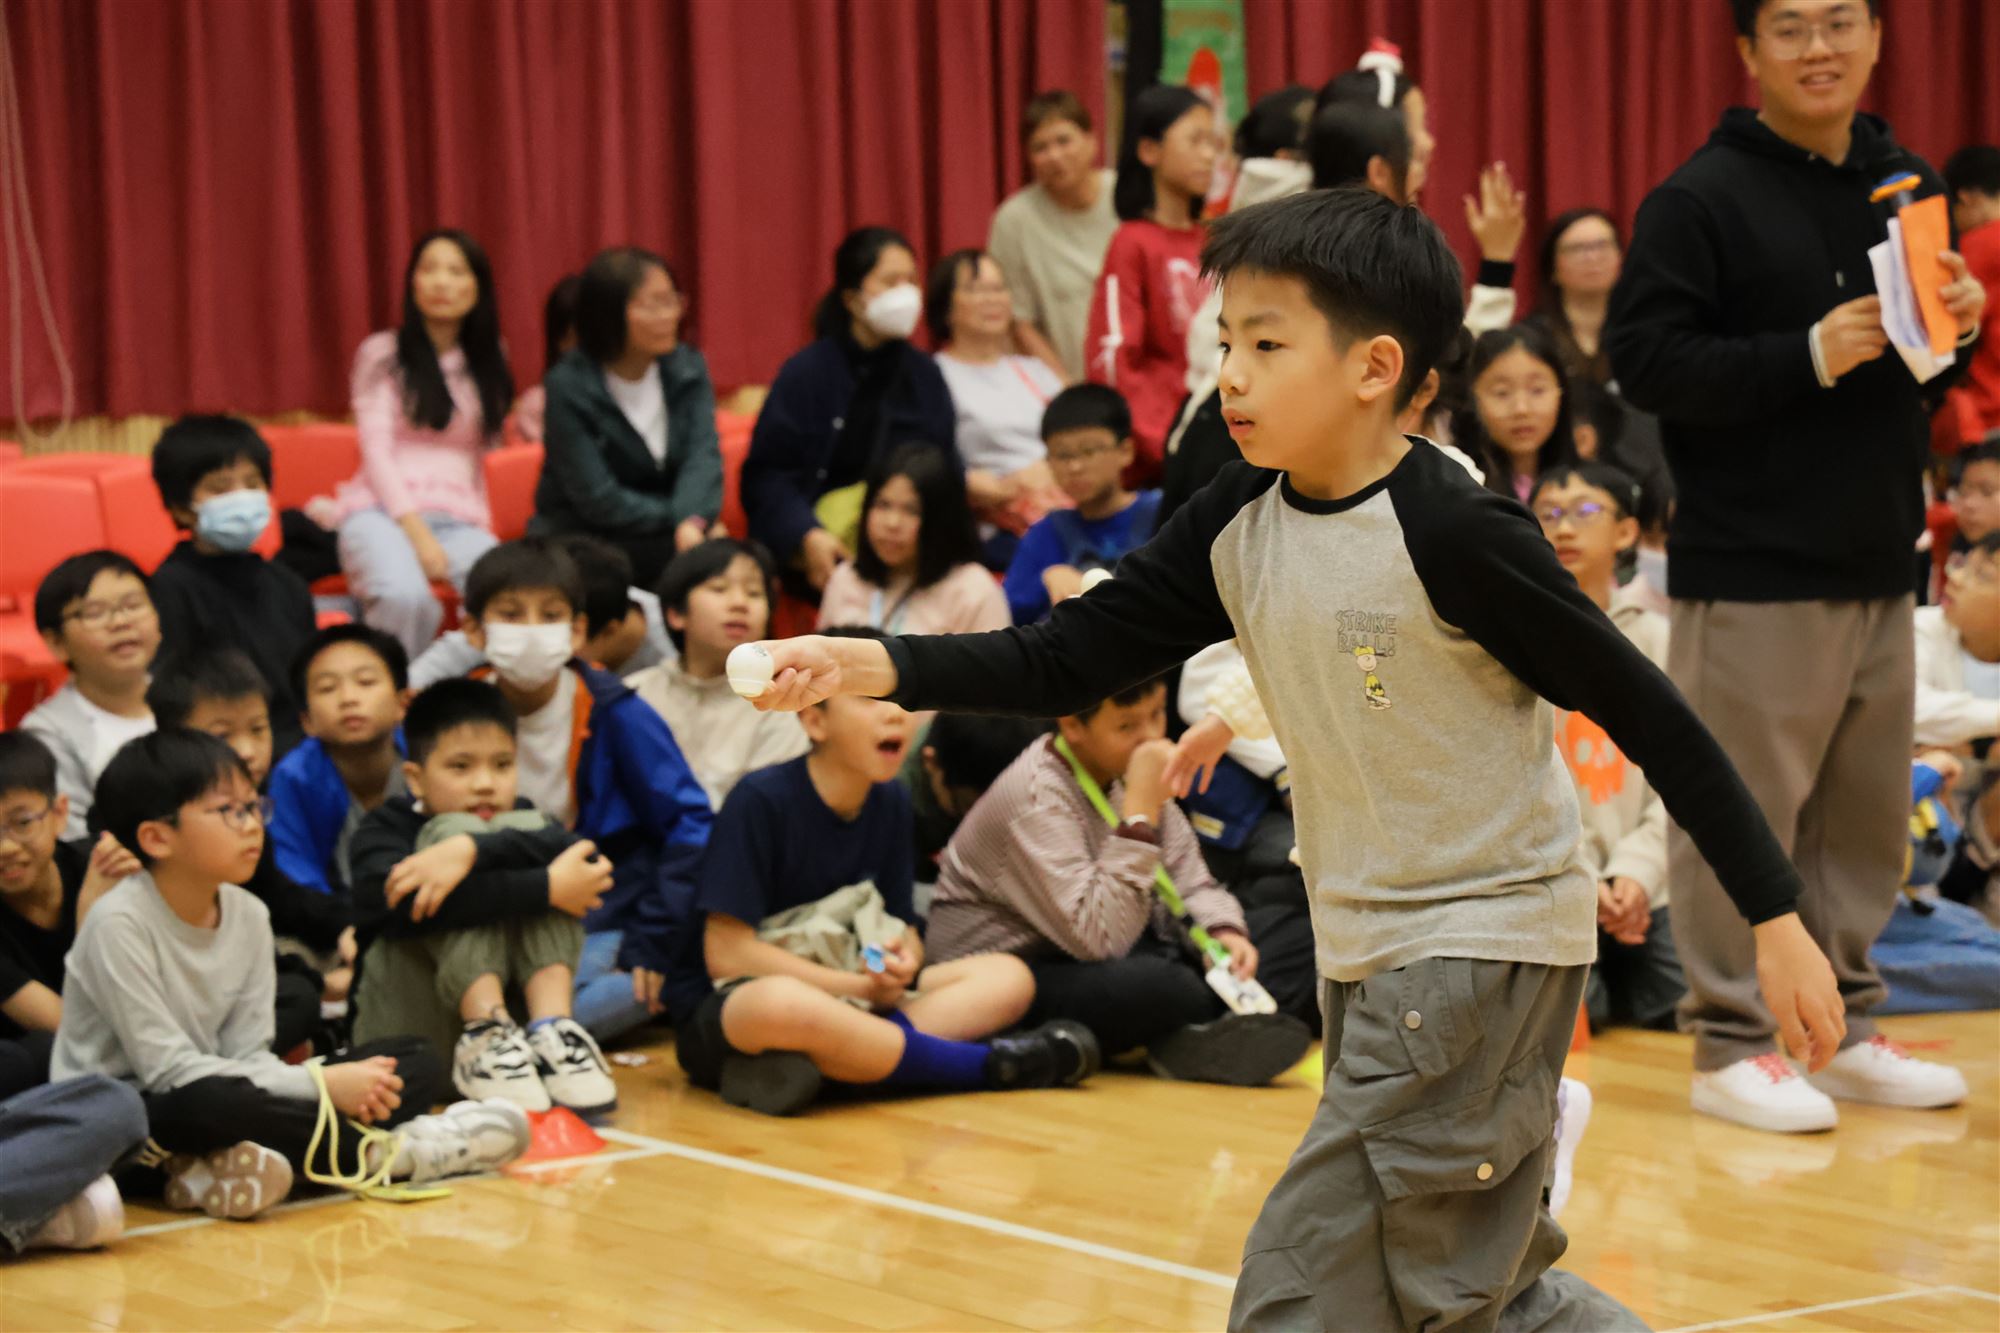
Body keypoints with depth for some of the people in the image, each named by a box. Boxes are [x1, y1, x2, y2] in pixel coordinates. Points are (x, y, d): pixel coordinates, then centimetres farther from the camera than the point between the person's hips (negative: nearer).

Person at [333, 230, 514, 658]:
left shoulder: (488, 361, 22)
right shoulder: (382, 353, 10)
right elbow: (376, 448, -1)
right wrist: (415, 529, -13)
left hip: (460, 521, 3)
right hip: (384, 511, -3)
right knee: (405, 596, -40)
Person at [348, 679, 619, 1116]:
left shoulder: (520, 820, 12)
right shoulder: (386, 828, 0)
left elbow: (577, 853, -15)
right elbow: (405, 904, -24)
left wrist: (469, 850, -30)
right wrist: (547, 889, -27)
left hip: (514, 1006, 3)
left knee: (523, 828, -12)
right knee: (456, 826, -18)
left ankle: (551, 1031, -28)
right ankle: (485, 1041, -32)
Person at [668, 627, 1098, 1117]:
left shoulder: (890, 803, 8)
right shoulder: (761, 801, -13)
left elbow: (903, 928, 10)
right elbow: (726, 953, -18)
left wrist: (903, 962, -15)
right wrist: (861, 986, -18)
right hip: (728, 1008, -8)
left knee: (1008, 977, -7)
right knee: (782, 1005, -43)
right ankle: (987, 1066, -25)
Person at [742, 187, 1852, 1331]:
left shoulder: (1452, 534, -20)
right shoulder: (1238, 528, 0)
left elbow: (1644, 711, -17)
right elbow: (1068, 662, 0)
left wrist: (1778, 920, -17)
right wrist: (870, 666, -14)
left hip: (1487, 938, -8)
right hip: (1368, 955, 8)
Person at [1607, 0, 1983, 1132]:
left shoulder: (1907, 183, 11)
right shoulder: (1704, 198, -9)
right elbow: (1644, 359, -16)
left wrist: (1956, 322, -1)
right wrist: (1808, 355, -22)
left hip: (1880, 564, 7)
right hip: (1754, 568, -7)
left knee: (1868, 810, 13)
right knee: (1743, 808, -3)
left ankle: (1844, 1023, 25)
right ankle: (1732, 1041, 6)